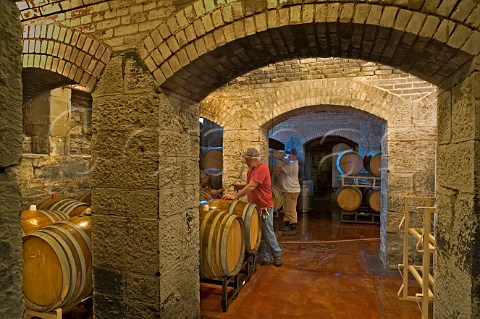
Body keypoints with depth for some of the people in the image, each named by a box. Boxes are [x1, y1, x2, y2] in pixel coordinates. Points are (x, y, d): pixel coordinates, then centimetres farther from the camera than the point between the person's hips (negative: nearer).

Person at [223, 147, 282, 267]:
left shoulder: (262, 168, -18)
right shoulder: (250, 170, 11)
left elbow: (251, 187, -26)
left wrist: (235, 196, -26)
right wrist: (239, 187, -1)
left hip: (264, 207, -8)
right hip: (254, 207, 8)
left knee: (268, 233, 4)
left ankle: (277, 255, 22)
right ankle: (264, 258, 24)